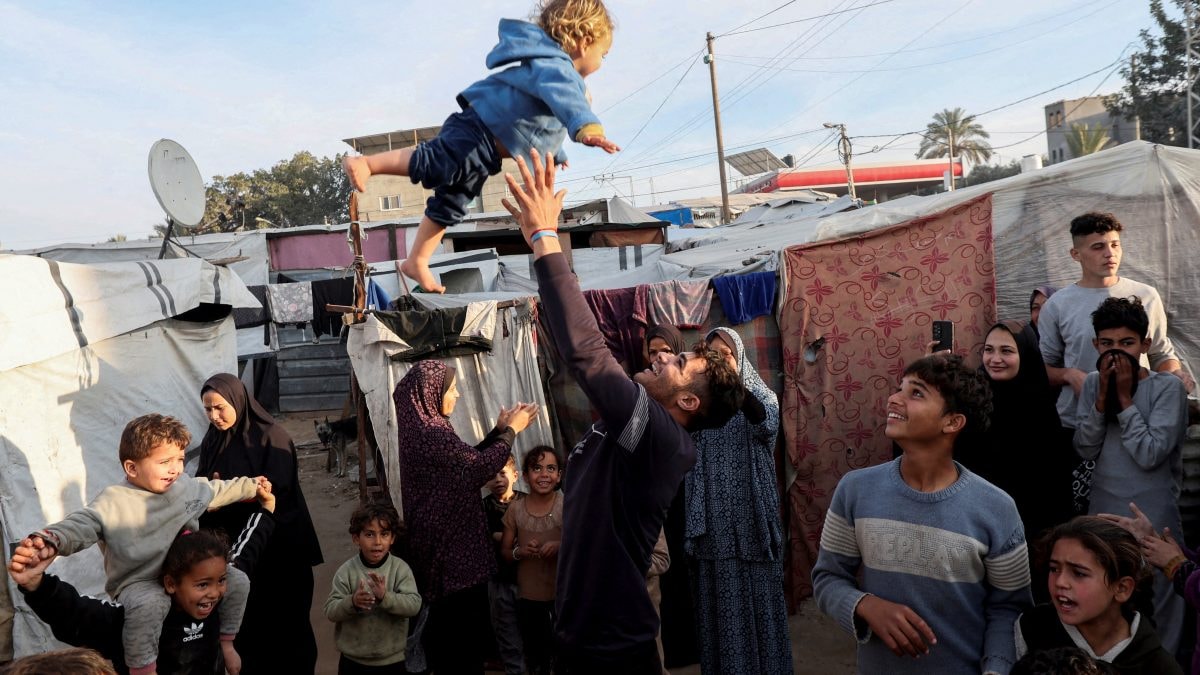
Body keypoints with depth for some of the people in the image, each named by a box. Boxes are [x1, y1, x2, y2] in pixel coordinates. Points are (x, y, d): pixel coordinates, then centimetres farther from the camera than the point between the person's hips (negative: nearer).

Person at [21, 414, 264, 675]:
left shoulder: (188, 485, 2)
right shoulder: (114, 502, -19)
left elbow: (217, 490, 20)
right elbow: (83, 523, -31)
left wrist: (251, 485, 28)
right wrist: (52, 540, -53)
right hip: (139, 582, -6)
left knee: (238, 581, 0)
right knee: (149, 604, -39)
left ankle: (226, 640, 22)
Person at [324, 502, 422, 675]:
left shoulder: (400, 568, -10)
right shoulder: (346, 571, -8)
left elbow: (414, 604, -18)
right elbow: (330, 611, -10)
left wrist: (385, 597, -34)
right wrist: (352, 602, -29)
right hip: (353, 660, 0)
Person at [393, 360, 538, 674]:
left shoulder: (424, 427, 10)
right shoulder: (429, 431, -21)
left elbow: (466, 460, 15)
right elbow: (478, 468, -21)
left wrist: (499, 430, 8)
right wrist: (511, 430, -10)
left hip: (446, 540, 10)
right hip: (451, 544, -10)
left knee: (451, 624, 21)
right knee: (463, 625, 1)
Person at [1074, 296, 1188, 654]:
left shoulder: (1168, 387, -10)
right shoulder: (1093, 383, 2)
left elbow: (1149, 455, -18)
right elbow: (1085, 450, -5)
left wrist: (1124, 398, -16)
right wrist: (1103, 395, -13)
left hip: (1154, 519, -4)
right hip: (1103, 513, 4)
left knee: (1158, 608, 8)